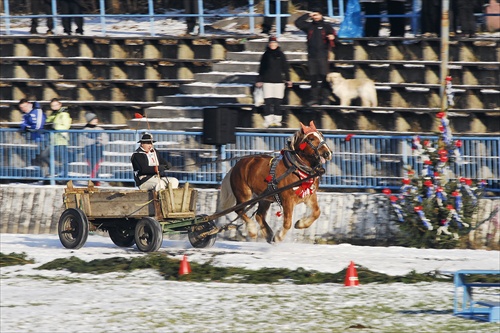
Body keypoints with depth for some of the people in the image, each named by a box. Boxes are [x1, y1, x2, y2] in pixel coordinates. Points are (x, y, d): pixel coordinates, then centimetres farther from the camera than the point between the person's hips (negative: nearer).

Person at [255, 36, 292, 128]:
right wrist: (259, 80, 7)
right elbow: (261, 69, 10)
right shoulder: (266, 55, 8)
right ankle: (268, 120, -4)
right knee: (268, 101, -6)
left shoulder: (281, 55, 8)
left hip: (279, 81, 0)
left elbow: (285, 68, 10)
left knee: (278, 102, -1)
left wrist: (288, 80, 6)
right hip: (267, 81, 0)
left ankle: (277, 120, 5)